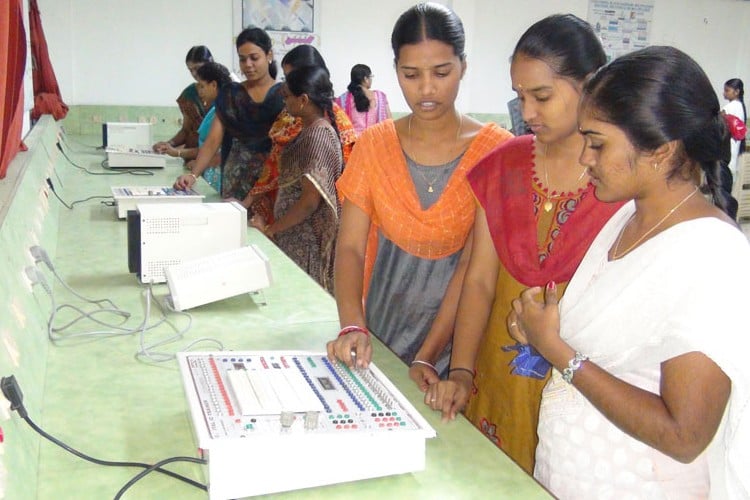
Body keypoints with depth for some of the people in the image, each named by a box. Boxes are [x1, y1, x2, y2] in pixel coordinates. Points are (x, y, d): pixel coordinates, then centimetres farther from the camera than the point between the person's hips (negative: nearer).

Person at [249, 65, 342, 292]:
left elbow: (310, 200, -22)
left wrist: (270, 229, -13)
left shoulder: (317, 136, -20)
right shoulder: (312, 130, 9)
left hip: (304, 243, -9)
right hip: (297, 236, 9)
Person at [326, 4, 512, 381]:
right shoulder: (374, 144, 0)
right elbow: (350, 246, -5)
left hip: (455, 337, -2)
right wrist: (352, 326, -22)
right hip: (379, 338, 2)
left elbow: (474, 263, -13)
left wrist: (425, 360, -19)